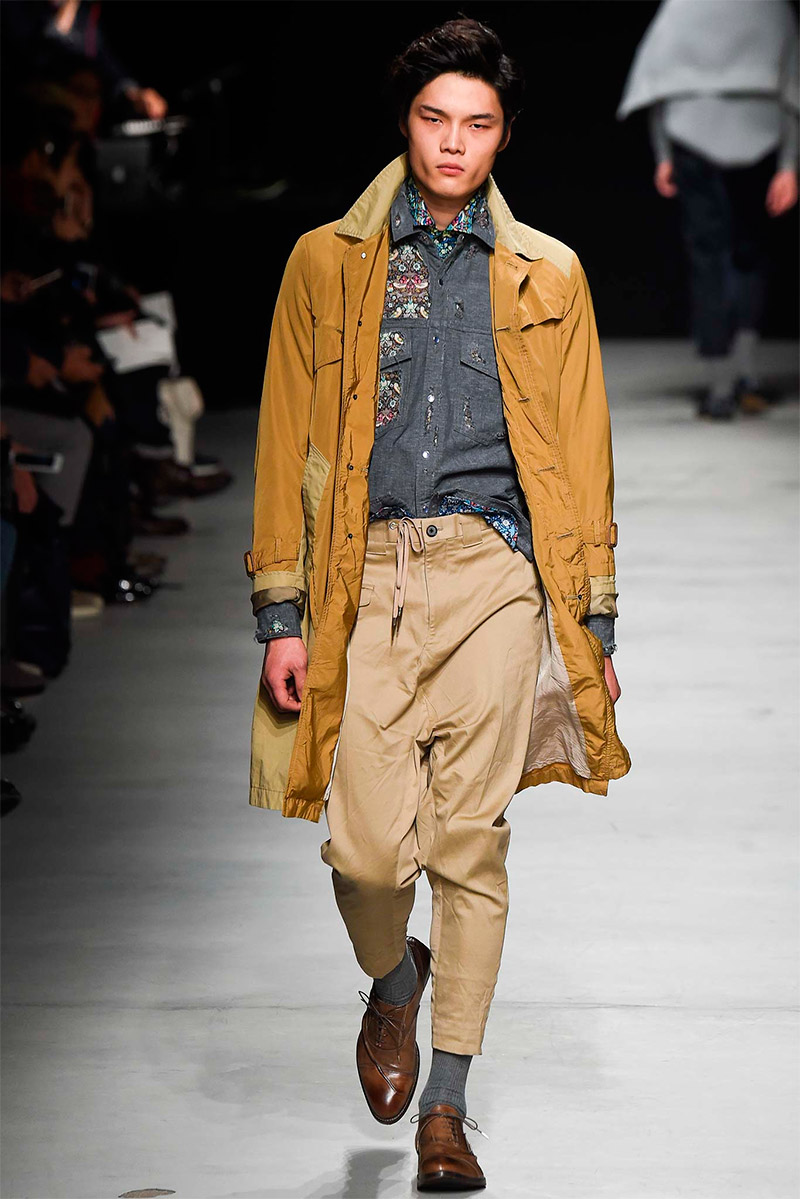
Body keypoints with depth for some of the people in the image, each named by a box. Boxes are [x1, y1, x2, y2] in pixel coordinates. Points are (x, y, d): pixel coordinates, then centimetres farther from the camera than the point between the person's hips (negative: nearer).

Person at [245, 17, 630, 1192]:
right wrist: (281, 614, 2)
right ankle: (392, 979, 29)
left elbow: (582, 456, 13)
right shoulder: (327, 263, 10)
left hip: (493, 576, 0)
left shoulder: (546, 278, 12)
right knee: (368, 847, -6)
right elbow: (286, 443, 8)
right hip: (365, 577, 0)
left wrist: (594, 622, 8)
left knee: (470, 844, -3)